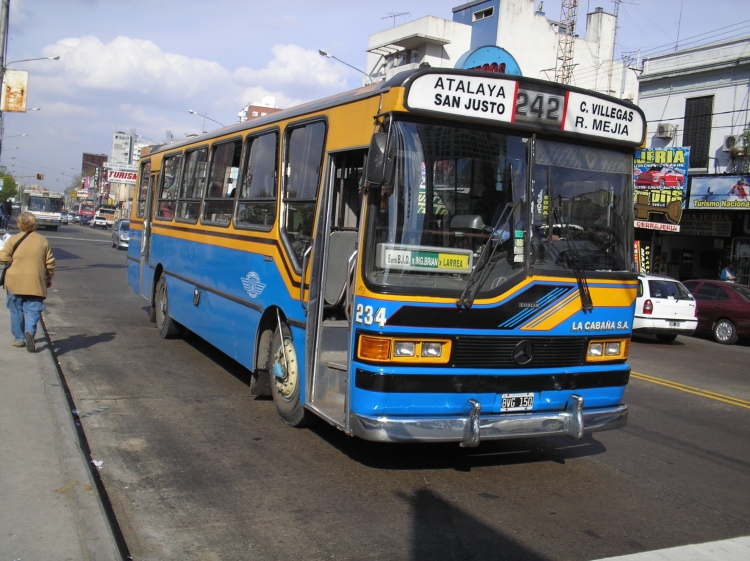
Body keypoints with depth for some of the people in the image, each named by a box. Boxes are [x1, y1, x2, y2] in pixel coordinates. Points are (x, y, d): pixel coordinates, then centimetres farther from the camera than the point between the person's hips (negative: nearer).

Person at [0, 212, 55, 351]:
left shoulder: (13, 239, -4)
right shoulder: (43, 240, 4)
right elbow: (50, 262, 7)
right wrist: (49, 278, 19)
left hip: (15, 282, 0)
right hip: (35, 283, 1)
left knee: (16, 311, 13)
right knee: (32, 310, 1)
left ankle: (19, 338, 19)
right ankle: (29, 331, -24)